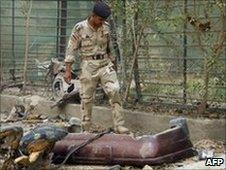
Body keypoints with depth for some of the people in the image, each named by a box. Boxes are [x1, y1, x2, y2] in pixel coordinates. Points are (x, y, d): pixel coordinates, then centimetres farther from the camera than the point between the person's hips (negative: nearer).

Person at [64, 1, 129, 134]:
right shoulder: (80, 28, -8)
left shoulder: (106, 27, 4)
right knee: (87, 98, 3)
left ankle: (119, 126, -13)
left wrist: (112, 63, 20)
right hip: (88, 66, -3)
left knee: (114, 91, -14)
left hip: (105, 64, 3)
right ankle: (86, 130, 15)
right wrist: (68, 70, -8)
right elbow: (71, 49, -5)